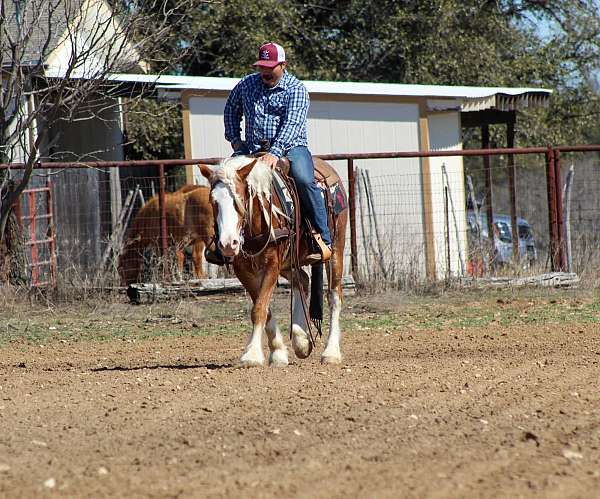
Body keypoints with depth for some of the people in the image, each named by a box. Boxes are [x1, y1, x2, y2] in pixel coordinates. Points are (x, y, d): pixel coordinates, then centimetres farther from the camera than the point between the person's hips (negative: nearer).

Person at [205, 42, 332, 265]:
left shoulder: (295, 89, -6)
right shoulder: (246, 84, 10)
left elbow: (292, 124, -18)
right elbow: (231, 109, 28)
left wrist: (275, 153, -31)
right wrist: (234, 139, 13)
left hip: (290, 146, -4)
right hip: (252, 148, 4)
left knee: (304, 179, -31)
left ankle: (323, 238, -23)